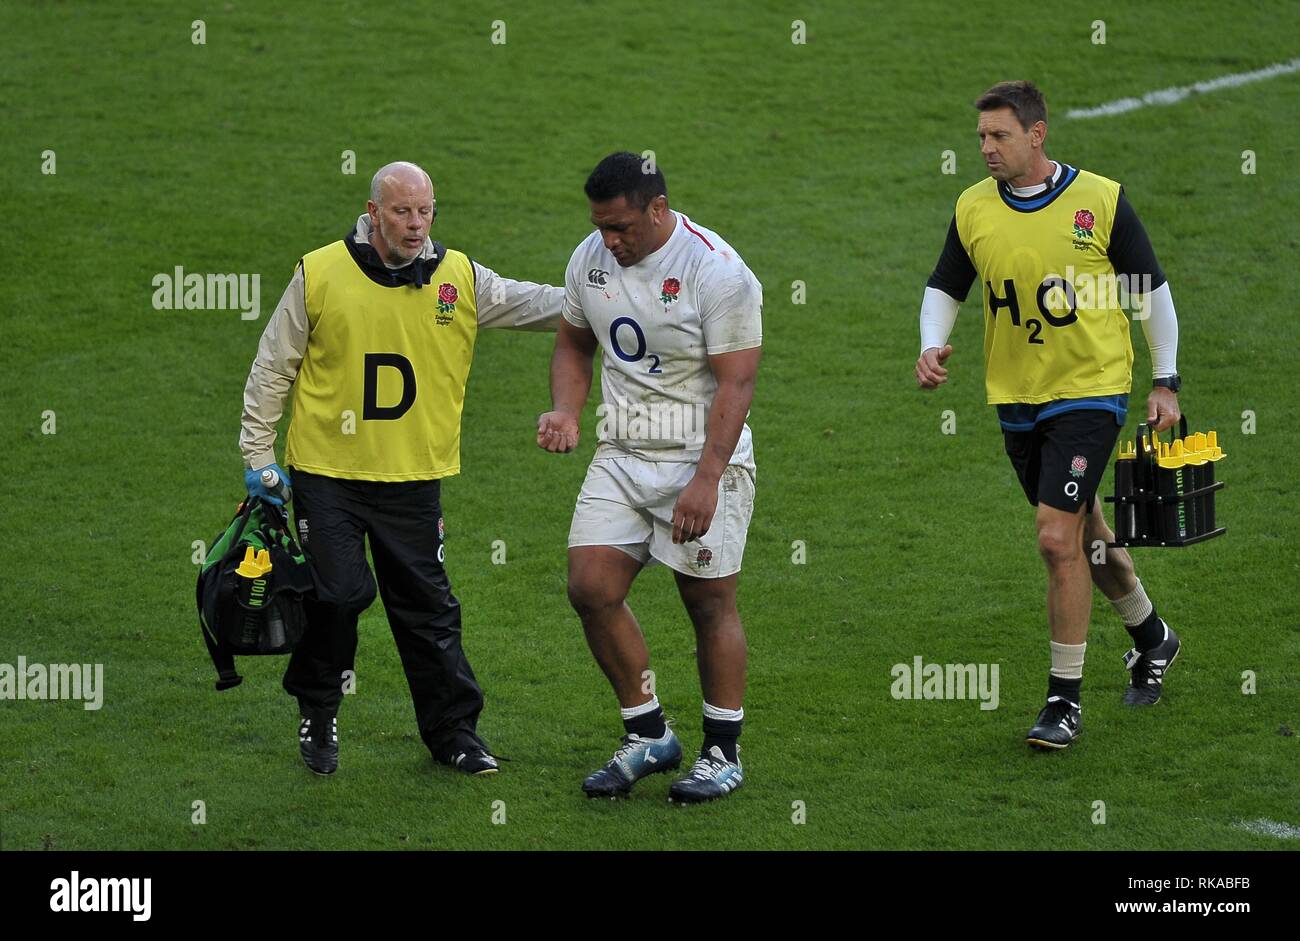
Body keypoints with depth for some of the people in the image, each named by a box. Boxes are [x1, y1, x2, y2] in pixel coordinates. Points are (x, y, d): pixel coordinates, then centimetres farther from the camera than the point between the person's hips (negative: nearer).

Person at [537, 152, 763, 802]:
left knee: (710, 603, 0)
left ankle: (723, 752, 14)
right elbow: (574, 342, 19)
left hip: (702, 456, -6)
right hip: (620, 456, 6)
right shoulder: (591, 259, 3)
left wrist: (705, 480, -24)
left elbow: (735, 383, -17)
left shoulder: (716, 271, -17)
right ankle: (648, 735, 11)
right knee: (591, 589, -4)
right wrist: (565, 411, 0)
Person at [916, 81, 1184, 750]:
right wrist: (932, 346, -8)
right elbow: (944, 288, 12)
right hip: (1015, 397, 5)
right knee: (1081, 529, 18)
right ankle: (1151, 636, 43)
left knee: (1058, 538, -14)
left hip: (1090, 390, -5)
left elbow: (1152, 290, 0)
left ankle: (1065, 700, -5)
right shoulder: (973, 209, 0)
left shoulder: (1101, 199, -10)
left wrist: (1165, 382, 0)